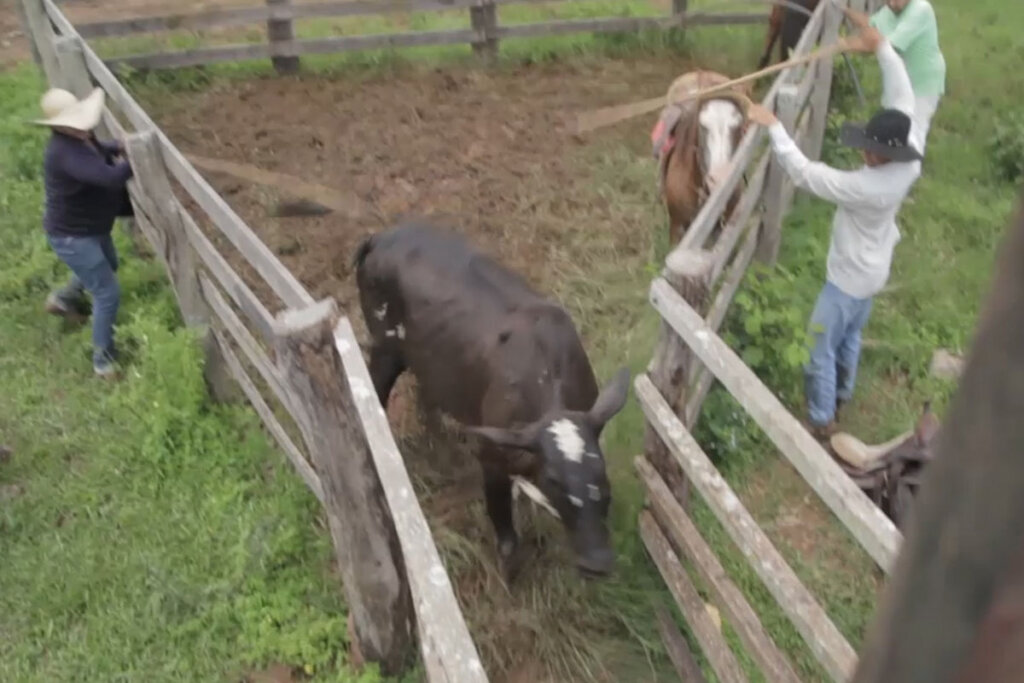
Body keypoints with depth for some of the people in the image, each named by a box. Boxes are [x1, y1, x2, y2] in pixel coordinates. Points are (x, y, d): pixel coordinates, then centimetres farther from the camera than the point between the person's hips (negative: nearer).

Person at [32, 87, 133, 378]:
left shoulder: (79, 135, -4)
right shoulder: (66, 151, -34)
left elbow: (98, 151, 20)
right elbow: (110, 177, -45)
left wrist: (119, 148, 0)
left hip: (90, 228, 10)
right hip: (71, 236, -10)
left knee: (108, 266, 35)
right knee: (108, 294, -6)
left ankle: (62, 299, 59)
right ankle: (103, 361, 11)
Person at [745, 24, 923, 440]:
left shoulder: (864, 186, -38)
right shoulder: (911, 163, -17)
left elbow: (805, 173, -36)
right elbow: (902, 101, -8)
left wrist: (773, 126, -33)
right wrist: (882, 48, -8)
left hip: (848, 279, -9)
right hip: (873, 272, 9)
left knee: (822, 349, 8)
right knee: (850, 338, 28)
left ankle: (821, 421, 22)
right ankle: (841, 395, 49)